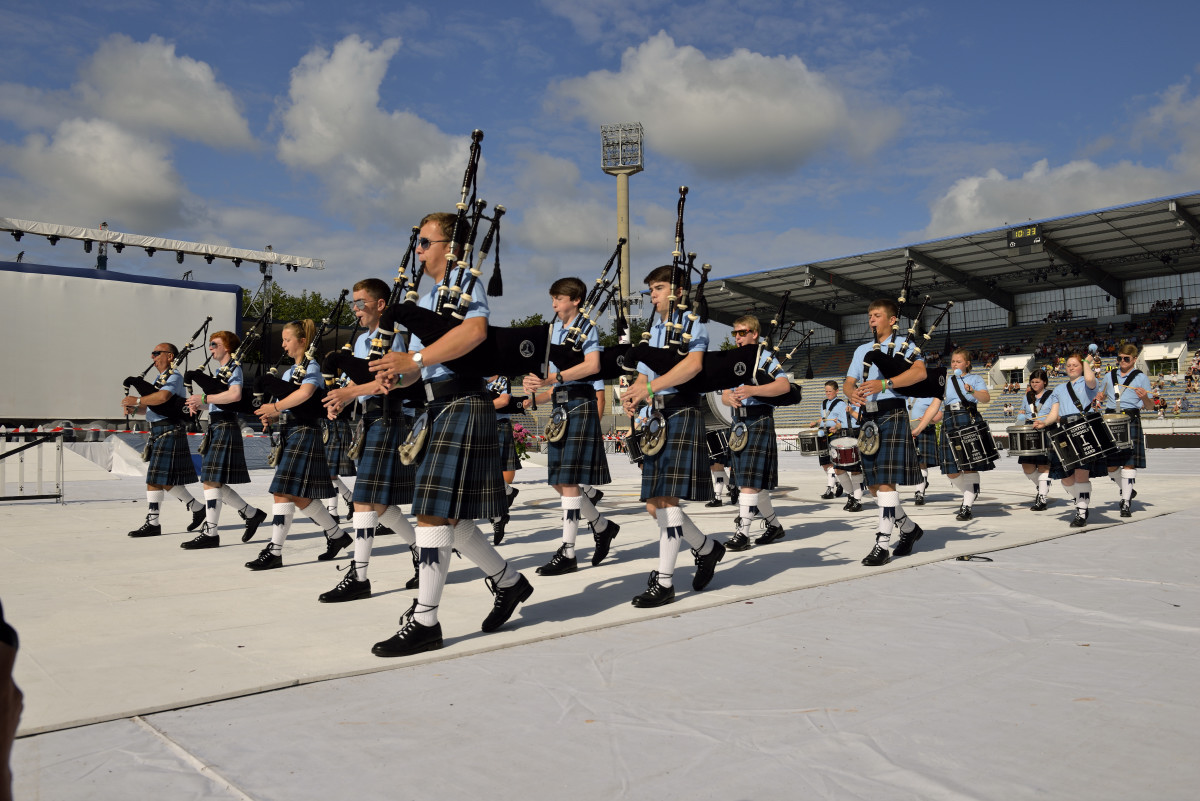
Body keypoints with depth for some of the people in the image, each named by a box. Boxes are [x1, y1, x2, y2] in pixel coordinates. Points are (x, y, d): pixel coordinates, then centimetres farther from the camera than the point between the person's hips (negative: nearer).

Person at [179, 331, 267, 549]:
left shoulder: (234, 368, -8)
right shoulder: (221, 370, 21)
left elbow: (235, 395, -26)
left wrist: (204, 398, -19)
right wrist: (199, 404, 3)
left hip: (225, 428, -10)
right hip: (216, 427, 10)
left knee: (211, 480, -10)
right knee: (215, 482, 10)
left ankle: (210, 533, -6)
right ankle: (252, 514, 18)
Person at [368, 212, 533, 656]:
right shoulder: (425, 299, 22)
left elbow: (476, 330, -27)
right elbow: (418, 363, 20)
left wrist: (415, 359, -29)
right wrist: (395, 373, -3)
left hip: (462, 405, -10)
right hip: (437, 407, 10)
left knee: (434, 511, -10)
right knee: (447, 514, 12)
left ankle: (424, 621, -3)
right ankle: (509, 581, 28)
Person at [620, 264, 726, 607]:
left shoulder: (692, 323, -1)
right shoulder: (652, 331, 22)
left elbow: (694, 363, -21)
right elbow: (643, 375, 19)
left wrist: (651, 387, -31)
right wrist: (632, 396, -6)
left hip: (682, 414, -8)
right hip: (656, 418, 8)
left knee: (667, 498, -13)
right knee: (655, 504, 6)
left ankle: (664, 581, -7)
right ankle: (707, 548, 26)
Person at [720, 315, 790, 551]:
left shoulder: (765, 357, -2)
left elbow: (784, 385, -16)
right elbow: (724, 394, 14)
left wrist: (753, 390, -26)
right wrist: (730, 398, -10)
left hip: (759, 422, -7)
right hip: (738, 423, 7)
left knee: (751, 480, -12)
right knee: (754, 482, 12)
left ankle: (742, 533, -12)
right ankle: (774, 525, 26)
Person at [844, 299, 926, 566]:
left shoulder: (903, 345, 3)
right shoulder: (862, 350, 21)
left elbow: (920, 372, -15)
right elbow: (847, 383, 14)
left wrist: (883, 384, -26)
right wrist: (852, 392, -12)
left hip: (892, 416, -7)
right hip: (868, 417, 7)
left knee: (886, 481, -13)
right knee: (873, 484, 8)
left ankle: (882, 545, -10)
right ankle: (909, 528, 28)